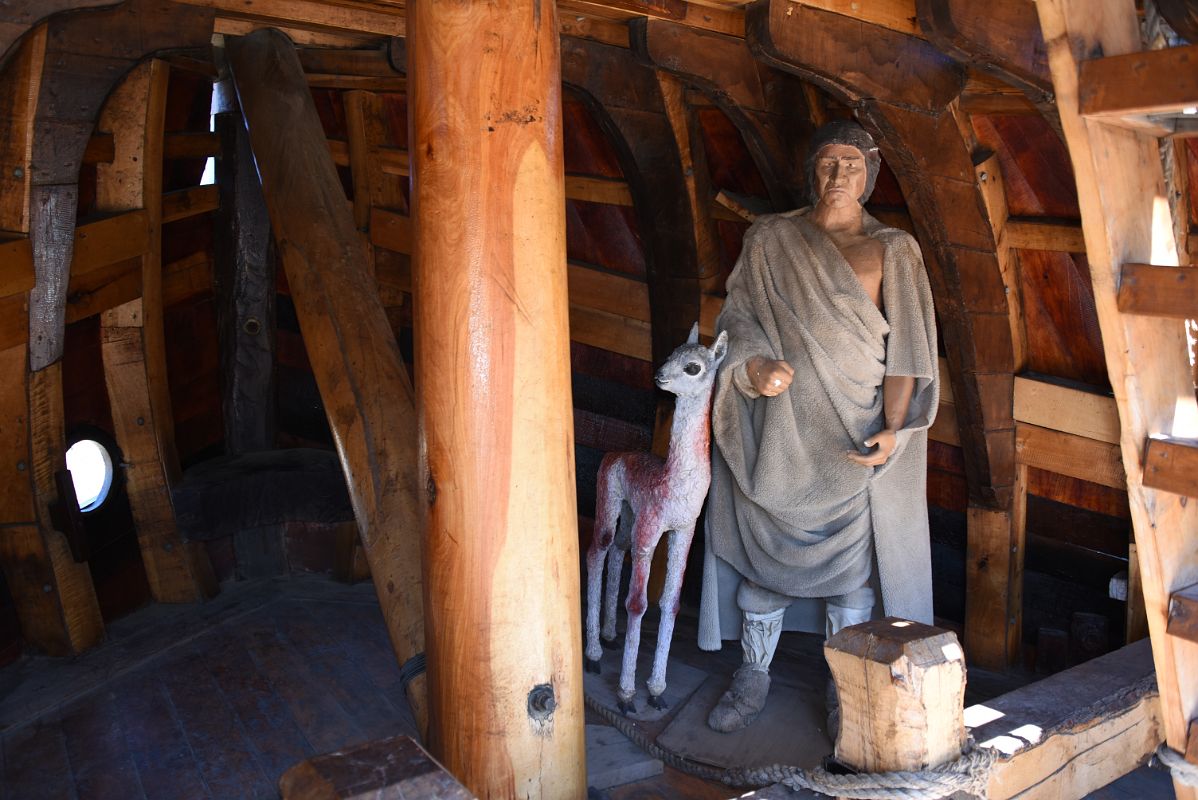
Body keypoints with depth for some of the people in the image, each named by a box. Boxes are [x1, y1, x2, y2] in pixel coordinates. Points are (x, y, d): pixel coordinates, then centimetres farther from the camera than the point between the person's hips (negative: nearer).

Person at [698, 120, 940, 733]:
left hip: (855, 436, -1)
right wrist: (756, 364, -15)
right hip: (778, 434, 1)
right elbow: (737, 316, 6)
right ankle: (752, 679, 26)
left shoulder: (892, 250, 3)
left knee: (851, 564, 3)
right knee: (764, 550, 8)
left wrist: (892, 428, -15)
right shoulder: (769, 239, 7)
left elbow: (907, 347, -3)